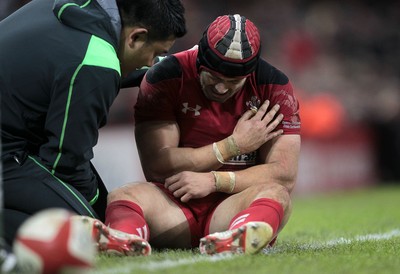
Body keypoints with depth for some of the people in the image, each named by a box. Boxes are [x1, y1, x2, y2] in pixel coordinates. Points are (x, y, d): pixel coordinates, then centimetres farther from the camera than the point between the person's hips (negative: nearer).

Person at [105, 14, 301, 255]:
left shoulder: (273, 87, 0)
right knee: (124, 196, -30)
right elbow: (155, 167, -10)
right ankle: (127, 236, -67)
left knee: (275, 194, -32)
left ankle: (238, 239, -66)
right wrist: (235, 145, -9)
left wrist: (214, 180, -18)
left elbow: (285, 176, -6)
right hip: (175, 205, 0)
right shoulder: (166, 78, -4)